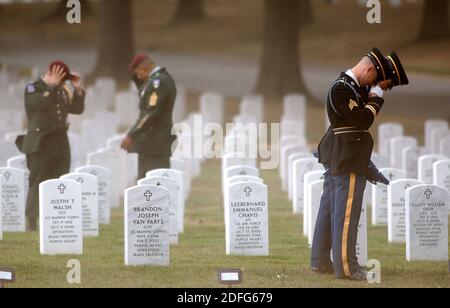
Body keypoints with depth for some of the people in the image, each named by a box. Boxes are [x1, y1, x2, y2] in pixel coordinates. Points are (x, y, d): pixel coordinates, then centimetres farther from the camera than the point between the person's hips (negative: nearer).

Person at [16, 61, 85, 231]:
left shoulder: (61, 91, 16)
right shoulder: (32, 89, -2)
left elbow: (77, 109, 14)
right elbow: (40, 103, -23)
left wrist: (77, 89, 3)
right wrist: (52, 85, -16)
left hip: (60, 145, 6)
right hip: (40, 145, -6)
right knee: (38, 185, -6)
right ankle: (31, 222, -4)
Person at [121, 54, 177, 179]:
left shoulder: (157, 81, -18)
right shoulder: (163, 78, 13)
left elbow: (151, 113, -24)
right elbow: (145, 96, 28)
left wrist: (131, 136, -22)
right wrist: (137, 77, 13)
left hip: (155, 141, -10)